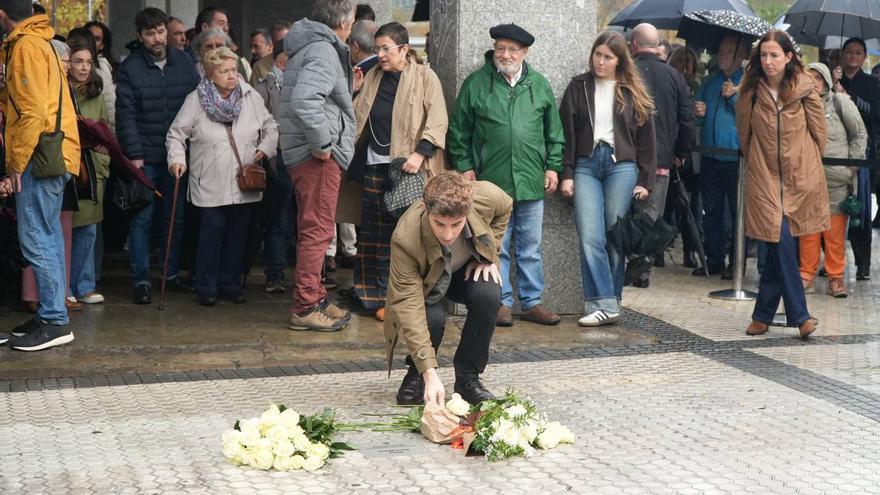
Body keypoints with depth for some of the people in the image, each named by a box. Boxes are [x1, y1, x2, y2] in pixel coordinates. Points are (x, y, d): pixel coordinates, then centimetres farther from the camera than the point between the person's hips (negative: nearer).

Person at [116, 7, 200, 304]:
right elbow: (126, 115, -7)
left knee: (176, 216, 11)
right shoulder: (129, 69, -4)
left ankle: (172, 273, 24)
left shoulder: (184, 63, 6)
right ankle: (141, 281, 2)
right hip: (145, 157, -3)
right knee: (142, 219, -2)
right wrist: (134, 155, -13)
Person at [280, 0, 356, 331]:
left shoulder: (310, 46, 16)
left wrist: (348, 85, 17)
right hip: (319, 157, -10)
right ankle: (306, 307, 0)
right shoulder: (323, 50, -15)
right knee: (318, 230, -5)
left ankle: (314, 299, 27)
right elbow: (304, 101, -30)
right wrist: (322, 144, -21)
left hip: (305, 155, 10)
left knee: (313, 230, 17)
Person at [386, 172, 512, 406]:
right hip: (427, 281, -2)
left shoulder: (486, 196, -32)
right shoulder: (405, 239, -40)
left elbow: (505, 208, -4)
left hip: (468, 269, 2)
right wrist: (430, 373, -46)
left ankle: (467, 378, -11)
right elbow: (408, 307, -40)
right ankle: (416, 374, 0)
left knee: (488, 296, -30)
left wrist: (489, 256, -10)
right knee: (431, 317, -33)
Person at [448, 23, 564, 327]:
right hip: (491, 180, -2)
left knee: (531, 247, 9)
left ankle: (532, 301, 18)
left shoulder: (539, 85, 9)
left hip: (531, 182, 2)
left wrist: (553, 166, 8)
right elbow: (459, 131, 5)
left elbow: (554, 132, 14)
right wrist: (465, 166, 1)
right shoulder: (476, 83, 1)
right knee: (496, 247, 3)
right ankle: (502, 301, 12)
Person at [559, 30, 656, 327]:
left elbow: (646, 138, 8)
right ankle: (603, 304, -11)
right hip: (586, 165, 1)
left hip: (621, 166, 0)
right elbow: (566, 132, 7)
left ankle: (611, 301, 9)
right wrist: (567, 174, 0)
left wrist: (645, 180, 2)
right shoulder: (578, 87, 9)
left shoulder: (632, 93, 8)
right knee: (590, 238, -10)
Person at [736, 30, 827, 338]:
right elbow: (744, 131, 13)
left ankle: (763, 315, 17)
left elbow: (819, 130, 7)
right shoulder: (751, 90, -1)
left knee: (777, 241, 4)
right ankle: (799, 315, -6)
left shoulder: (804, 88, -5)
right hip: (764, 174, 0)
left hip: (800, 175, 0)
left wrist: (807, 164, 14)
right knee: (781, 239, -10)